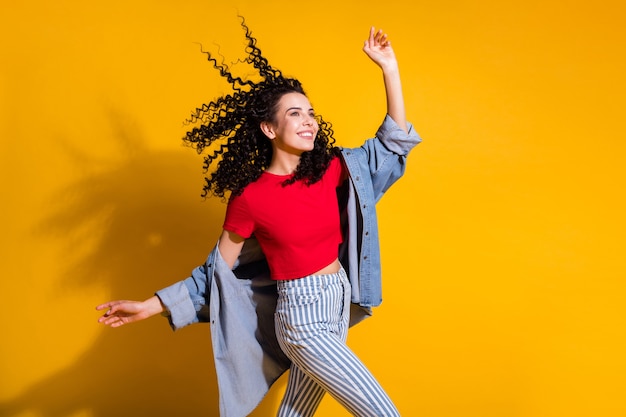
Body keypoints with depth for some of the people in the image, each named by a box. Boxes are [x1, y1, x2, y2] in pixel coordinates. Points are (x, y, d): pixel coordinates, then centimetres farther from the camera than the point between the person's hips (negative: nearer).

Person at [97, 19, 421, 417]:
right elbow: (217, 269, -3)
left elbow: (394, 141, 3)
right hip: (302, 319, -6)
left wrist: (389, 67, -5)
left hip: (336, 307, 6)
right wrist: (152, 305, -8)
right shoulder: (250, 196, -12)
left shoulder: (330, 171, 1)